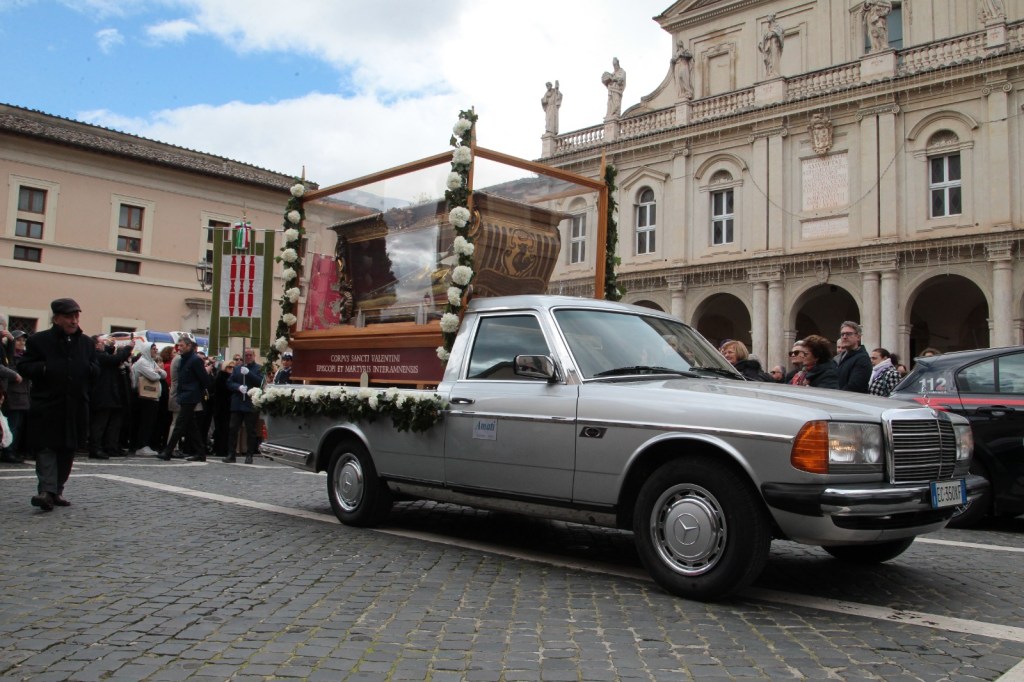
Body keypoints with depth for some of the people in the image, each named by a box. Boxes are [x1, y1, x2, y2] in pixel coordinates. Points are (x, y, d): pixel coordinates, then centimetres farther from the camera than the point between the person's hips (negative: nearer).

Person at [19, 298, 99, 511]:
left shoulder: (86, 342, 12)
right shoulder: (38, 340, -1)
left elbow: (96, 371, 14)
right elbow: (24, 366, -1)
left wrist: (88, 369, -9)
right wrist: (44, 369, -19)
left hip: (75, 408, 4)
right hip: (46, 407, -4)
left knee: (68, 450, 9)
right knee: (46, 448, -9)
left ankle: (57, 490, 20)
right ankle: (47, 490, -12)